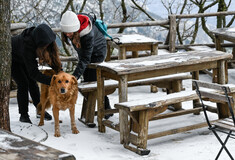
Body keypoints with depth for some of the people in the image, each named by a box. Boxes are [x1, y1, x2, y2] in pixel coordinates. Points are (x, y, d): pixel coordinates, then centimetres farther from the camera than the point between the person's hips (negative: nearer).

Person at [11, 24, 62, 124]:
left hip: (23, 59, 6)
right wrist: (52, 81, -49)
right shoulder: (27, 45, -45)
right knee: (23, 83, -13)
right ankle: (23, 115, -3)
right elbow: (33, 72, -44)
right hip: (12, 58, -6)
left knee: (32, 82, 2)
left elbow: (52, 56, -15)